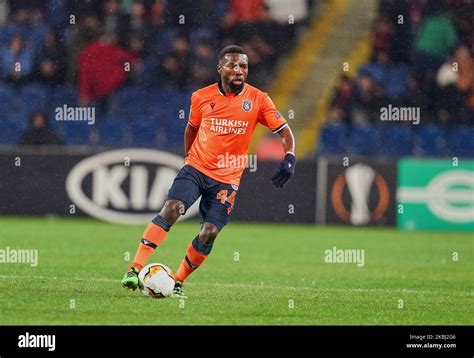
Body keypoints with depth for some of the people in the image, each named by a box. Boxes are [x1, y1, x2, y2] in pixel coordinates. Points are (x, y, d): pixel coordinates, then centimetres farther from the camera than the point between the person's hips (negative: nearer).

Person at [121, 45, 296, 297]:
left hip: (227, 179, 0)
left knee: (209, 233, -8)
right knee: (171, 209, -22)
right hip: (196, 168, 0)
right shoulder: (201, 97, -1)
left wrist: (289, 157, -19)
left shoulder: (257, 100, -5)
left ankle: (178, 282, 12)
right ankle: (135, 270, -24)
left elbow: (284, 131, -3)